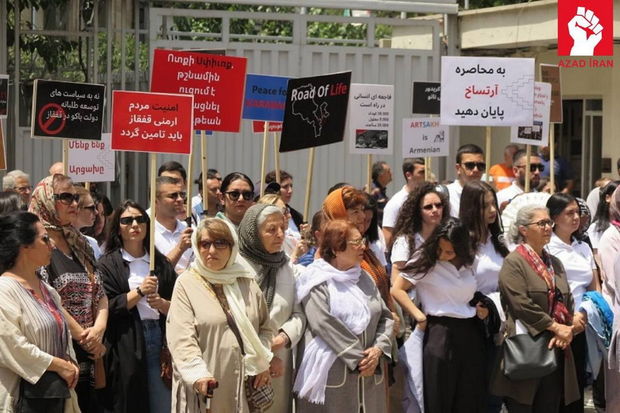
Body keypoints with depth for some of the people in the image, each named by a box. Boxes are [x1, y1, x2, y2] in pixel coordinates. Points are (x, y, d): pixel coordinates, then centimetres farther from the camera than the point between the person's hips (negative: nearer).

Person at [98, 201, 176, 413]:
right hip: (126, 347, -3)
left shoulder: (161, 263, 15)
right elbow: (106, 308, -7)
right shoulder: (108, 264, 3)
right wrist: (140, 292, -13)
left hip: (160, 339, 3)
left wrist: (162, 304, -8)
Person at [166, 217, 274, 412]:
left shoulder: (247, 282, 12)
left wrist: (262, 362, 3)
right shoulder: (186, 284, -2)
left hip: (245, 385, 4)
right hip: (206, 388, -4)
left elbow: (265, 327, 18)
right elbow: (181, 337, -11)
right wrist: (198, 374, -24)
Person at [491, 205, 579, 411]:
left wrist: (566, 330, -5)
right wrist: (556, 327, -14)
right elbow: (522, 305, -15)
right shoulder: (513, 262, -6)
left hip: (555, 348, 7)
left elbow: (567, 302, 15)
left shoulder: (554, 263, 18)